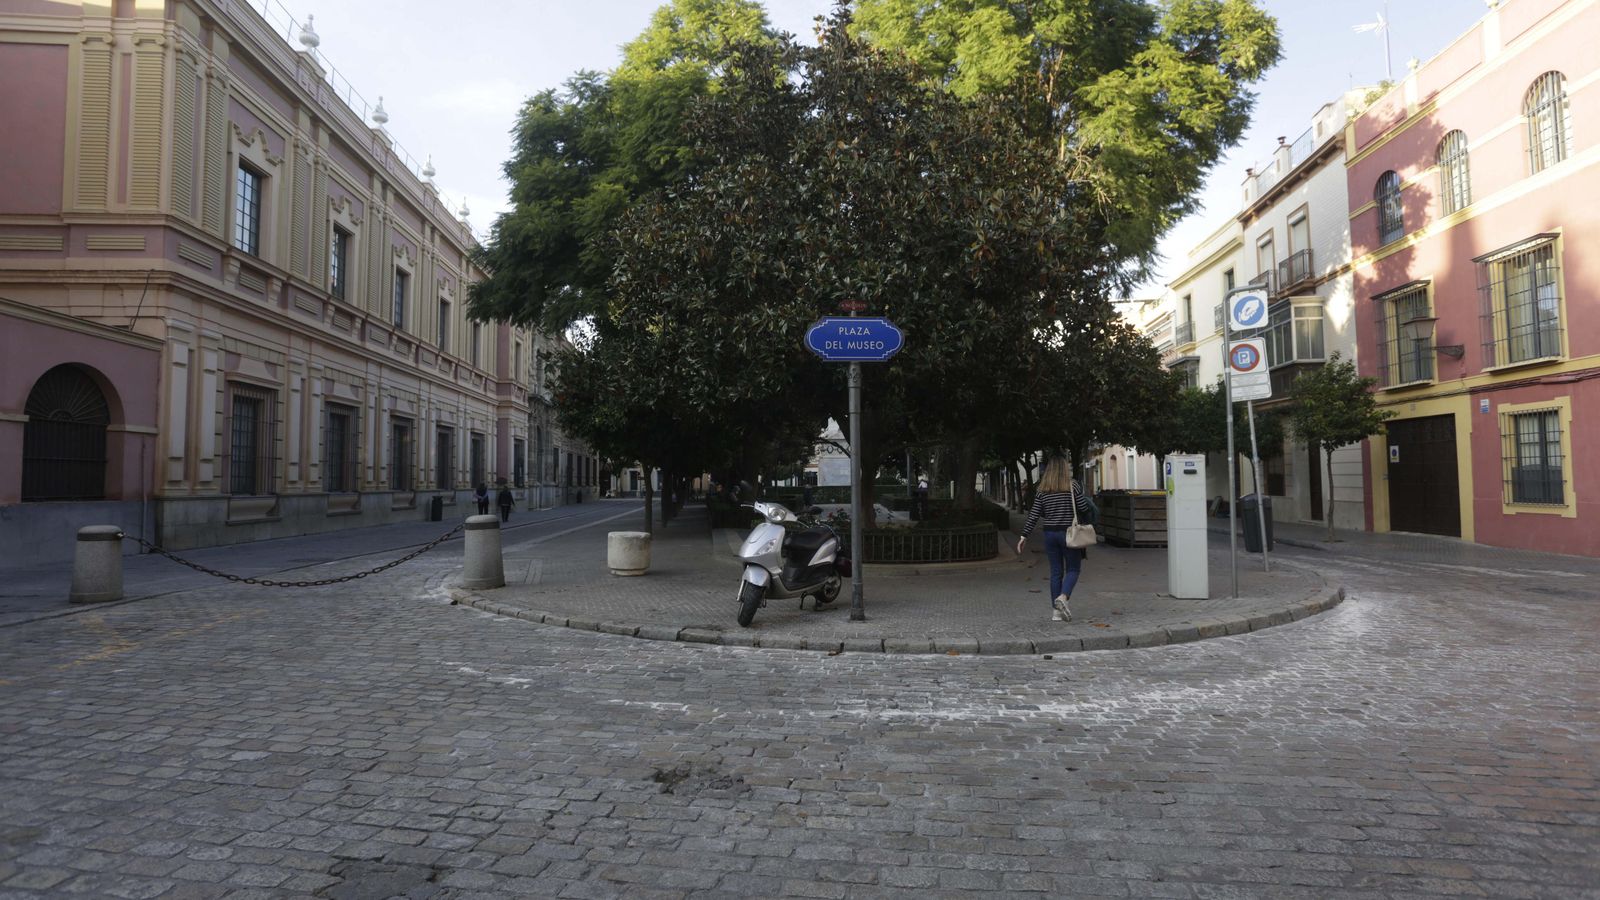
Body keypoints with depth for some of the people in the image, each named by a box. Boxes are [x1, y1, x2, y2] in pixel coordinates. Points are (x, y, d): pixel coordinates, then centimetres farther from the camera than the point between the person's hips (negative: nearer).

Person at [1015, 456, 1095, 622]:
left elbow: (1034, 515, 0)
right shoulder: (1073, 486, -5)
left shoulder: (1042, 490, 2)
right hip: (1069, 533, -3)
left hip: (1050, 534, 3)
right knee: (1073, 569, 8)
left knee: (1056, 571, 9)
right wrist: (1088, 522, 15)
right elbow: (1084, 509, -6)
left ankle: (1056, 611, 10)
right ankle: (1063, 597, -17)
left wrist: (1024, 536, 2)